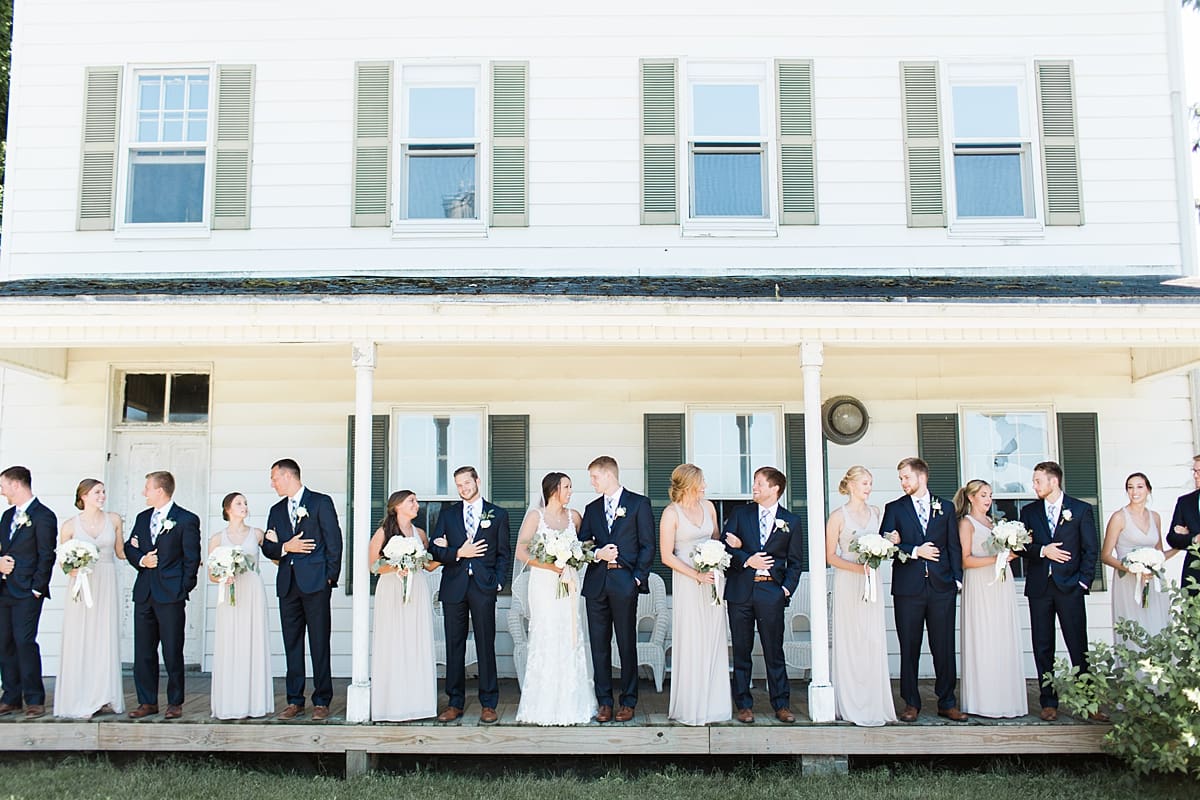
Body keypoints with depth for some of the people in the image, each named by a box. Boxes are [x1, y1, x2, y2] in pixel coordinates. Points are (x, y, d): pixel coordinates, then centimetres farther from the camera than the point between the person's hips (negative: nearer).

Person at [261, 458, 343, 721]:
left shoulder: (321, 502, 1)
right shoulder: (277, 510, 19)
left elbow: (334, 541, -3)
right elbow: (267, 547, 14)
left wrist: (330, 577, -7)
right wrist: (285, 548, -7)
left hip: (315, 582, -5)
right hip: (287, 583, 6)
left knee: (319, 643, -3)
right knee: (292, 644, 7)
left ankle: (322, 701, 2)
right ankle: (295, 701, 13)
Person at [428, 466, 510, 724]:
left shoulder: (497, 514, 8)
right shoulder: (447, 514, 13)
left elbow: (503, 554, 8)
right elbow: (435, 550, 6)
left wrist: (498, 582, -3)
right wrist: (458, 553, -10)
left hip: (483, 587, -2)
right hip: (454, 587, 2)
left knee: (486, 645, -1)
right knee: (454, 646, 5)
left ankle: (488, 704, 6)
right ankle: (455, 703, 13)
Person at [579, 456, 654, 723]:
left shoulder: (638, 503, 3)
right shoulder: (592, 509, 17)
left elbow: (648, 545, -1)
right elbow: (582, 544, 14)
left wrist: (638, 577, -9)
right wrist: (597, 554, -7)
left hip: (625, 582, -4)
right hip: (596, 582, 4)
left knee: (627, 644, 1)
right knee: (599, 644, 5)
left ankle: (628, 701, 10)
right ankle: (604, 702, 12)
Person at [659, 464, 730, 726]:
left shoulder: (708, 506, 9)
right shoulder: (671, 513, -7)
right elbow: (667, 556, -9)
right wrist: (697, 575, -14)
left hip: (713, 580, 5)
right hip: (687, 583, -5)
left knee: (714, 642, 8)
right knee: (691, 643, -2)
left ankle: (713, 703, 18)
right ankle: (690, 707, 9)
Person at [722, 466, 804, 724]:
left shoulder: (791, 521, 6)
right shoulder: (740, 513, 8)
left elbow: (795, 562, 8)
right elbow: (724, 546, 2)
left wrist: (787, 588, -4)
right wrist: (746, 560, -12)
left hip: (771, 592, -1)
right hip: (740, 590, 1)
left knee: (774, 651, 2)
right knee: (741, 651, 6)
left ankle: (781, 705, 13)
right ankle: (743, 705, 14)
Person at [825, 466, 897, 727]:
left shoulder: (875, 512, 11)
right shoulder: (838, 516, -5)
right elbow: (830, 556, -5)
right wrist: (857, 567, -17)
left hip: (871, 582, 5)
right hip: (848, 584, -5)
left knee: (874, 642, 3)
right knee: (850, 642, -2)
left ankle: (875, 704, 11)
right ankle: (852, 707, 4)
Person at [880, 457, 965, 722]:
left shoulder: (945, 508, 11)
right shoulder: (894, 509, 7)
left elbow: (954, 546, 10)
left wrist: (957, 578, 2)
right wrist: (915, 551, -12)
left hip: (942, 587, 1)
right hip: (908, 588, -1)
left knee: (944, 647, 3)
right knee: (909, 648, 4)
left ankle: (947, 703, 14)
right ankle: (911, 703, 13)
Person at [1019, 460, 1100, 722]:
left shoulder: (1080, 509, 3)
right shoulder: (1029, 512, 10)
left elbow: (1090, 549, 1)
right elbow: (1021, 547, 7)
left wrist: (1084, 581, -7)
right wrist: (1042, 551, -12)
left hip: (1069, 587, -3)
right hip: (1039, 587, 3)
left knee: (1078, 646, -1)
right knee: (1043, 648, 5)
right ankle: (1049, 702, 12)